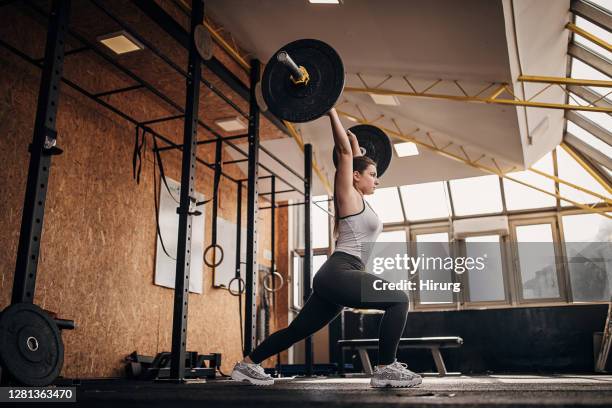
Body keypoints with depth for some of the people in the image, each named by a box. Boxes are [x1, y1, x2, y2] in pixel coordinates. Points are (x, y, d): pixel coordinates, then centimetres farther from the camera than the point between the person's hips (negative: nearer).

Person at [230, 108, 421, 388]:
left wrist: (355, 141, 44)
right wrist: (331, 112, -3)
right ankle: (385, 370, -12)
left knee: (298, 330, 13)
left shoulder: (358, 200, 20)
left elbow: (356, 160, 38)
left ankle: (247, 364, 21)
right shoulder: (349, 195, -3)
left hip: (336, 279, 10)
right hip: (338, 274, -10)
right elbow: (344, 152, -6)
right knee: (399, 300, -16)